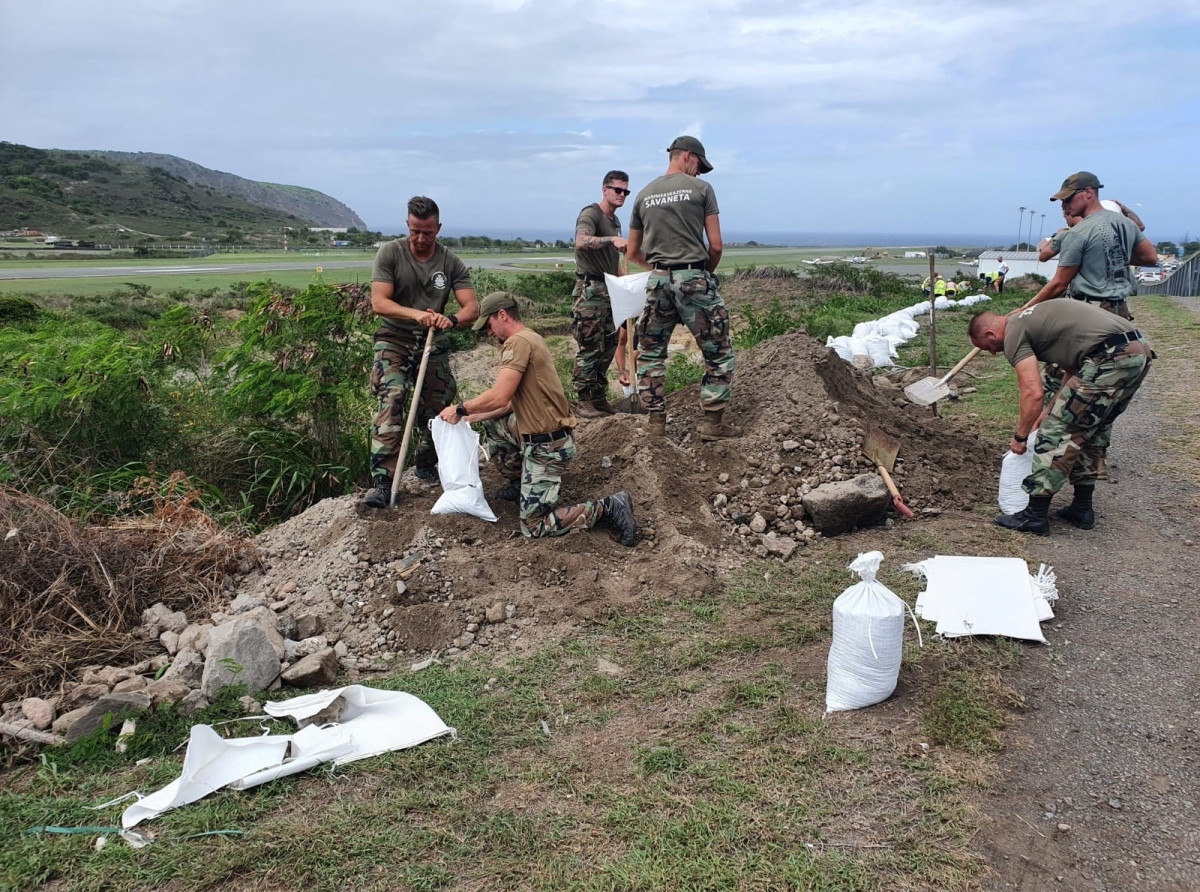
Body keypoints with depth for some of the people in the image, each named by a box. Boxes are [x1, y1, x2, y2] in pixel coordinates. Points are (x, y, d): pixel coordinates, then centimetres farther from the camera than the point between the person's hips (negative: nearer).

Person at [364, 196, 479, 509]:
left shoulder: (451, 263, -2)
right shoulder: (390, 253, -8)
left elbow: (472, 306, -8)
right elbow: (378, 302, -15)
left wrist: (452, 320, -32)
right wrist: (417, 314, -32)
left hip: (433, 343, 3)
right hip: (394, 340, -3)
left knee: (438, 407, 7)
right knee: (391, 402, -20)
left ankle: (426, 465, 32)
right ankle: (383, 480, -24)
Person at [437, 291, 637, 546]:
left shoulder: (519, 341, -18)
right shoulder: (528, 339, 13)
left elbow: (499, 397, -24)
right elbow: (513, 402, 16)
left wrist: (461, 409, -10)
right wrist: (476, 415, 16)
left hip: (547, 445, -10)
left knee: (534, 526, -6)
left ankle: (608, 508, -6)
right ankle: (520, 483, 31)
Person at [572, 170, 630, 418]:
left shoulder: (615, 221, 20)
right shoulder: (591, 214, -8)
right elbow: (581, 242, -29)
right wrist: (612, 239, -41)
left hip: (609, 290, 9)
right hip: (590, 289, -9)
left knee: (608, 346, 9)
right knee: (590, 348, -8)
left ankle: (599, 398, 17)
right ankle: (583, 401, -2)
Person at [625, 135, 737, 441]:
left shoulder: (643, 195, 13)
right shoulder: (701, 188, 1)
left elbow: (632, 253, 17)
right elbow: (716, 245, -3)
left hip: (658, 281, 4)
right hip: (694, 278, -4)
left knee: (650, 354, 15)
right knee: (718, 353, 7)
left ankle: (656, 422, 14)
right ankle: (713, 422, 6)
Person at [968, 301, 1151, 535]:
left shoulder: (1014, 335, -1)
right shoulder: (1029, 321, 27)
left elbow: (1033, 393, -10)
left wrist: (1020, 436, 4)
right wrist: (1053, 410, 30)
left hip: (1111, 358, -10)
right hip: (1139, 350, 10)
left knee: (1057, 431, -2)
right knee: (1094, 429, 23)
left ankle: (1035, 516, 3)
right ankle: (1082, 508, 28)